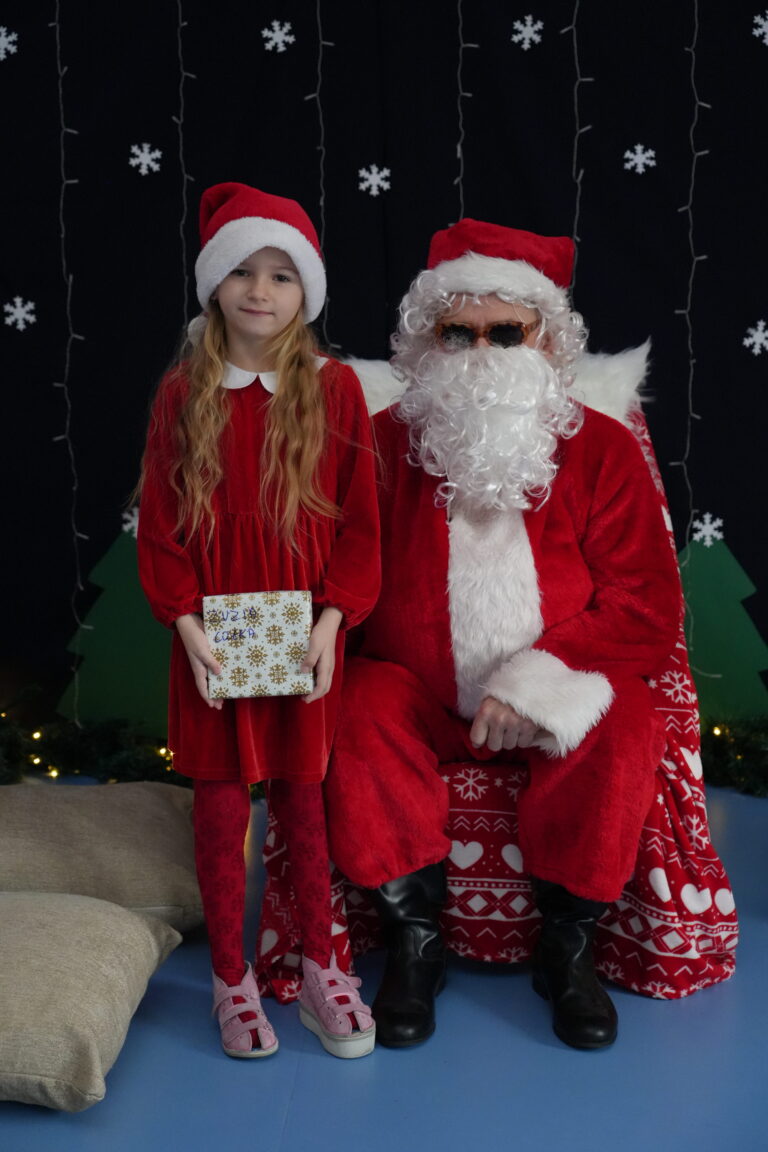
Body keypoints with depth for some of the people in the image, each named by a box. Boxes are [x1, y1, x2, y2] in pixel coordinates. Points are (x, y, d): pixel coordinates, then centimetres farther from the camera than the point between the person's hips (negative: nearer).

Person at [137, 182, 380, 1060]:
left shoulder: (333, 388, -2)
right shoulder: (183, 393, 0)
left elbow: (358, 519, -1)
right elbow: (159, 523, 0)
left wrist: (331, 621, -11)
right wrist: (186, 624, -10)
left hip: (303, 632, 0)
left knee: (303, 799, 11)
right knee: (220, 802, 8)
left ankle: (320, 966, 28)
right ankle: (230, 978, 25)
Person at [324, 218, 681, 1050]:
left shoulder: (600, 448, -2)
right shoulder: (383, 444, 1)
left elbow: (647, 605, -7)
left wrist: (537, 675, -20)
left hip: (555, 694, 0)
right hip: (421, 693, 1)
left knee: (623, 728, -30)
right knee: (360, 712, -29)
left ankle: (567, 944, -6)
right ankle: (414, 941, -10)